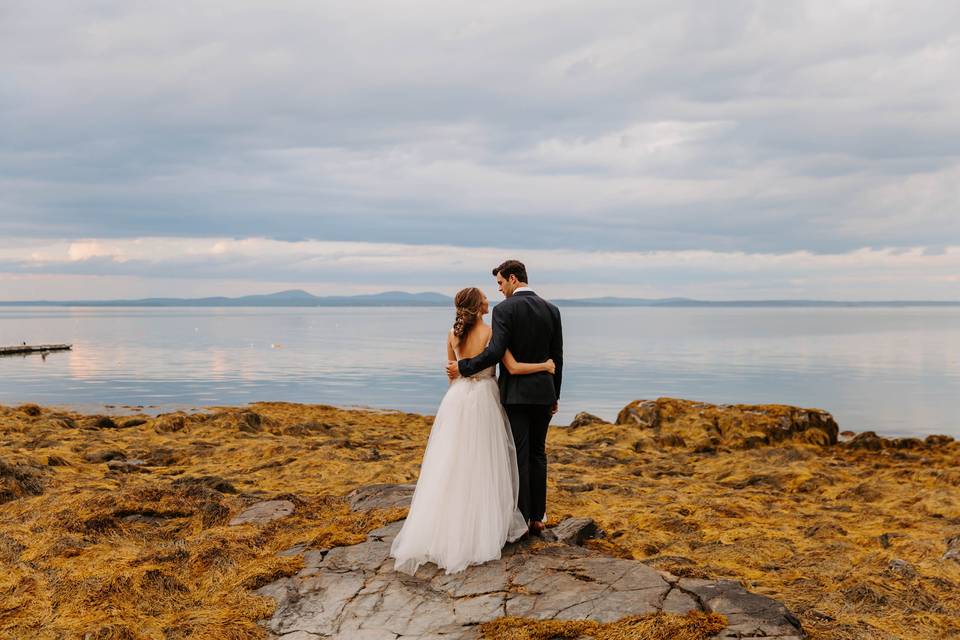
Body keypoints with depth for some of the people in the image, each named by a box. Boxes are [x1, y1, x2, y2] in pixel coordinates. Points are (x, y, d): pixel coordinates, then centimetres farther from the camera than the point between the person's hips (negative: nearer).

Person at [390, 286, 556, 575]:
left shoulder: (453, 334, 4)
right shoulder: (491, 332, -11)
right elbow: (513, 368, -13)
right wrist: (545, 366, 1)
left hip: (456, 399, 4)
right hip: (483, 400, -4)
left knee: (451, 466, 8)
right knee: (483, 466, 6)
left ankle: (443, 529, 9)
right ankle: (486, 527, 13)